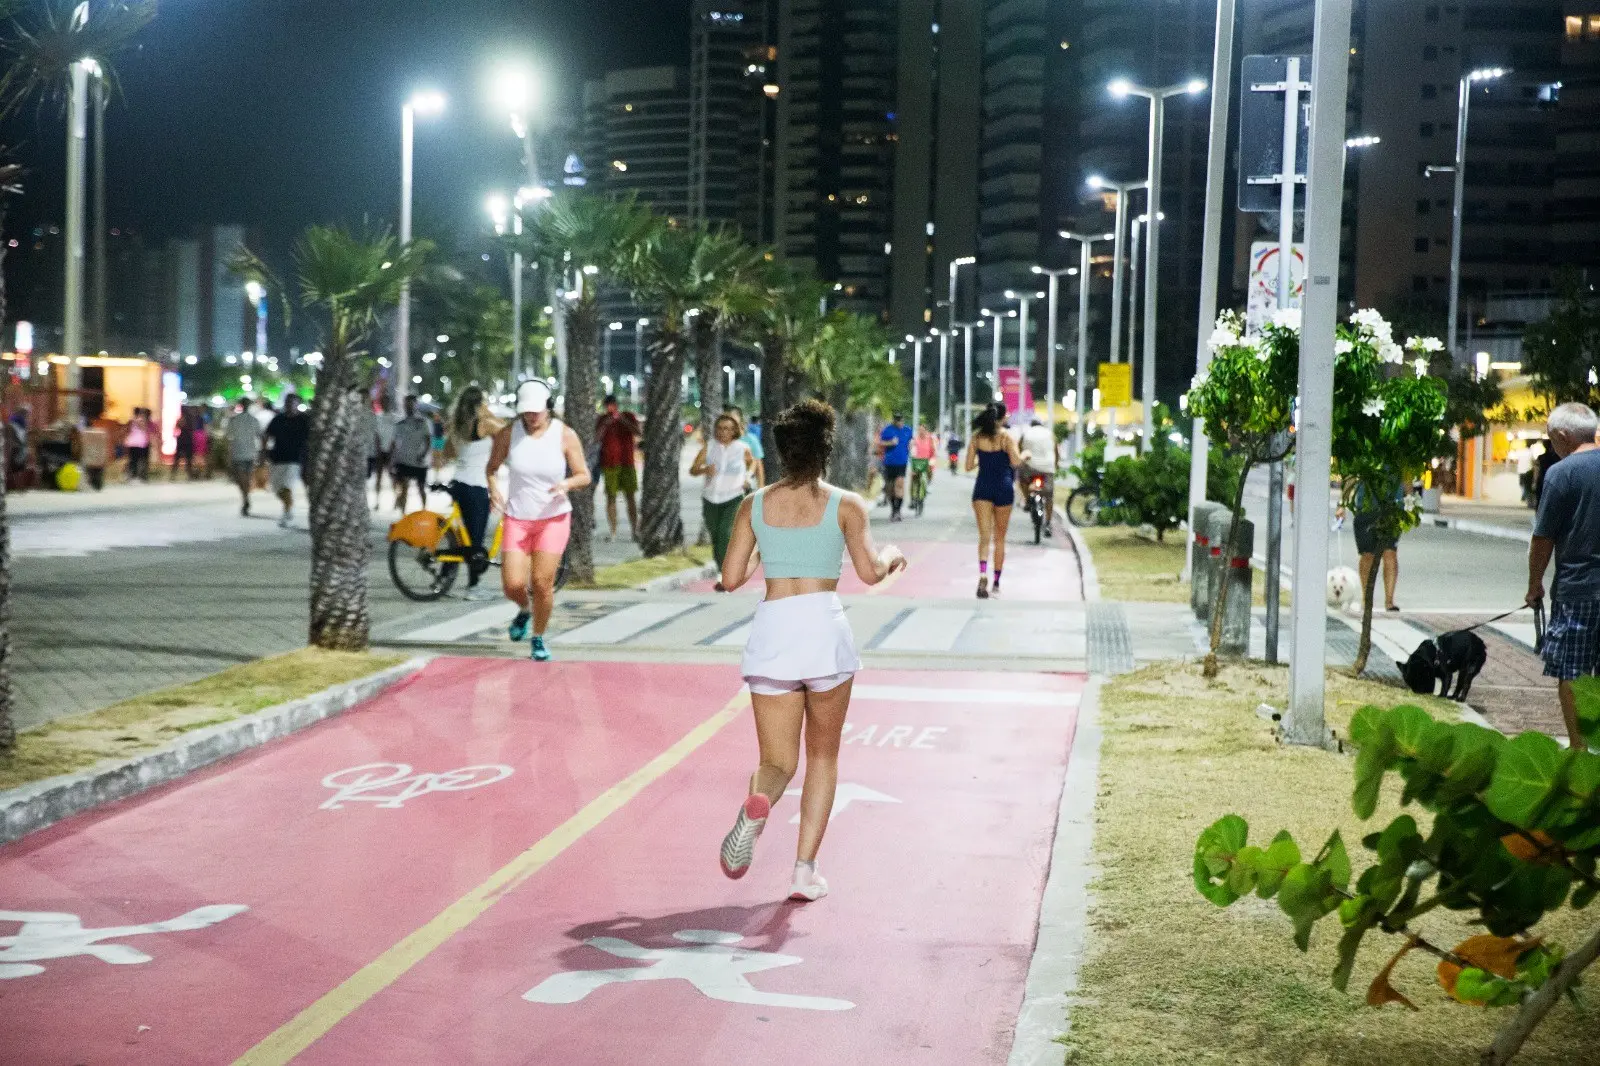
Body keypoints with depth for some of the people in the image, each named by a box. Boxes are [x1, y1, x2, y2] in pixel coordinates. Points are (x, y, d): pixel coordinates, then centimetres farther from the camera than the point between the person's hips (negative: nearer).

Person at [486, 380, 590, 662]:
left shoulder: (565, 435, -8)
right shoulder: (508, 434, -5)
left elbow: (584, 476, -3)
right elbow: (491, 468, 9)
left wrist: (567, 484, -25)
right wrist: (493, 488, -13)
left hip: (553, 519, -1)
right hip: (516, 519, 1)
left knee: (542, 583, -7)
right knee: (513, 584, -6)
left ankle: (538, 639, 16)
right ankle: (524, 610, 31)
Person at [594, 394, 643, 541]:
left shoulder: (629, 417, 5)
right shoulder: (602, 420, 5)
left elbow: (640, 434, -7)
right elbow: (596, 438, -7)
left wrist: (623, 420, -13)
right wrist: (606, 424, -18)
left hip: (627, 463, 0)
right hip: (609, 464, 0)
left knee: (631, 497, -2)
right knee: (611, 497, -4)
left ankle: (635, 530, -1)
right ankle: (612, 531, -3)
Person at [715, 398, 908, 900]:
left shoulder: (754, 505, 8)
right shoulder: (846, 505, 1)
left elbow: (730, 578, 6)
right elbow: (870, 571, -6)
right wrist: (892, 555, 15)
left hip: (771, 631, 2)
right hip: (824, 626, -1)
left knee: (777, 761, 8)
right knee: (823, 755, 17)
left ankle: (758, 802, -29)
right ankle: (805, 870, 10)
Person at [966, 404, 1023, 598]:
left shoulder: (976, 437, 3)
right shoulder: (1006, 437, -6)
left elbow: (968, 466, 3)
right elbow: (1015, 462, -16)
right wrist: (1025, 454, 4)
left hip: (982, 488, 1)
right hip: (1004, 488, -1)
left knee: (984, 536, -5)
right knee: (999, 539, 11)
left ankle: (983, 575, -31)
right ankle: (996, 584, 15)